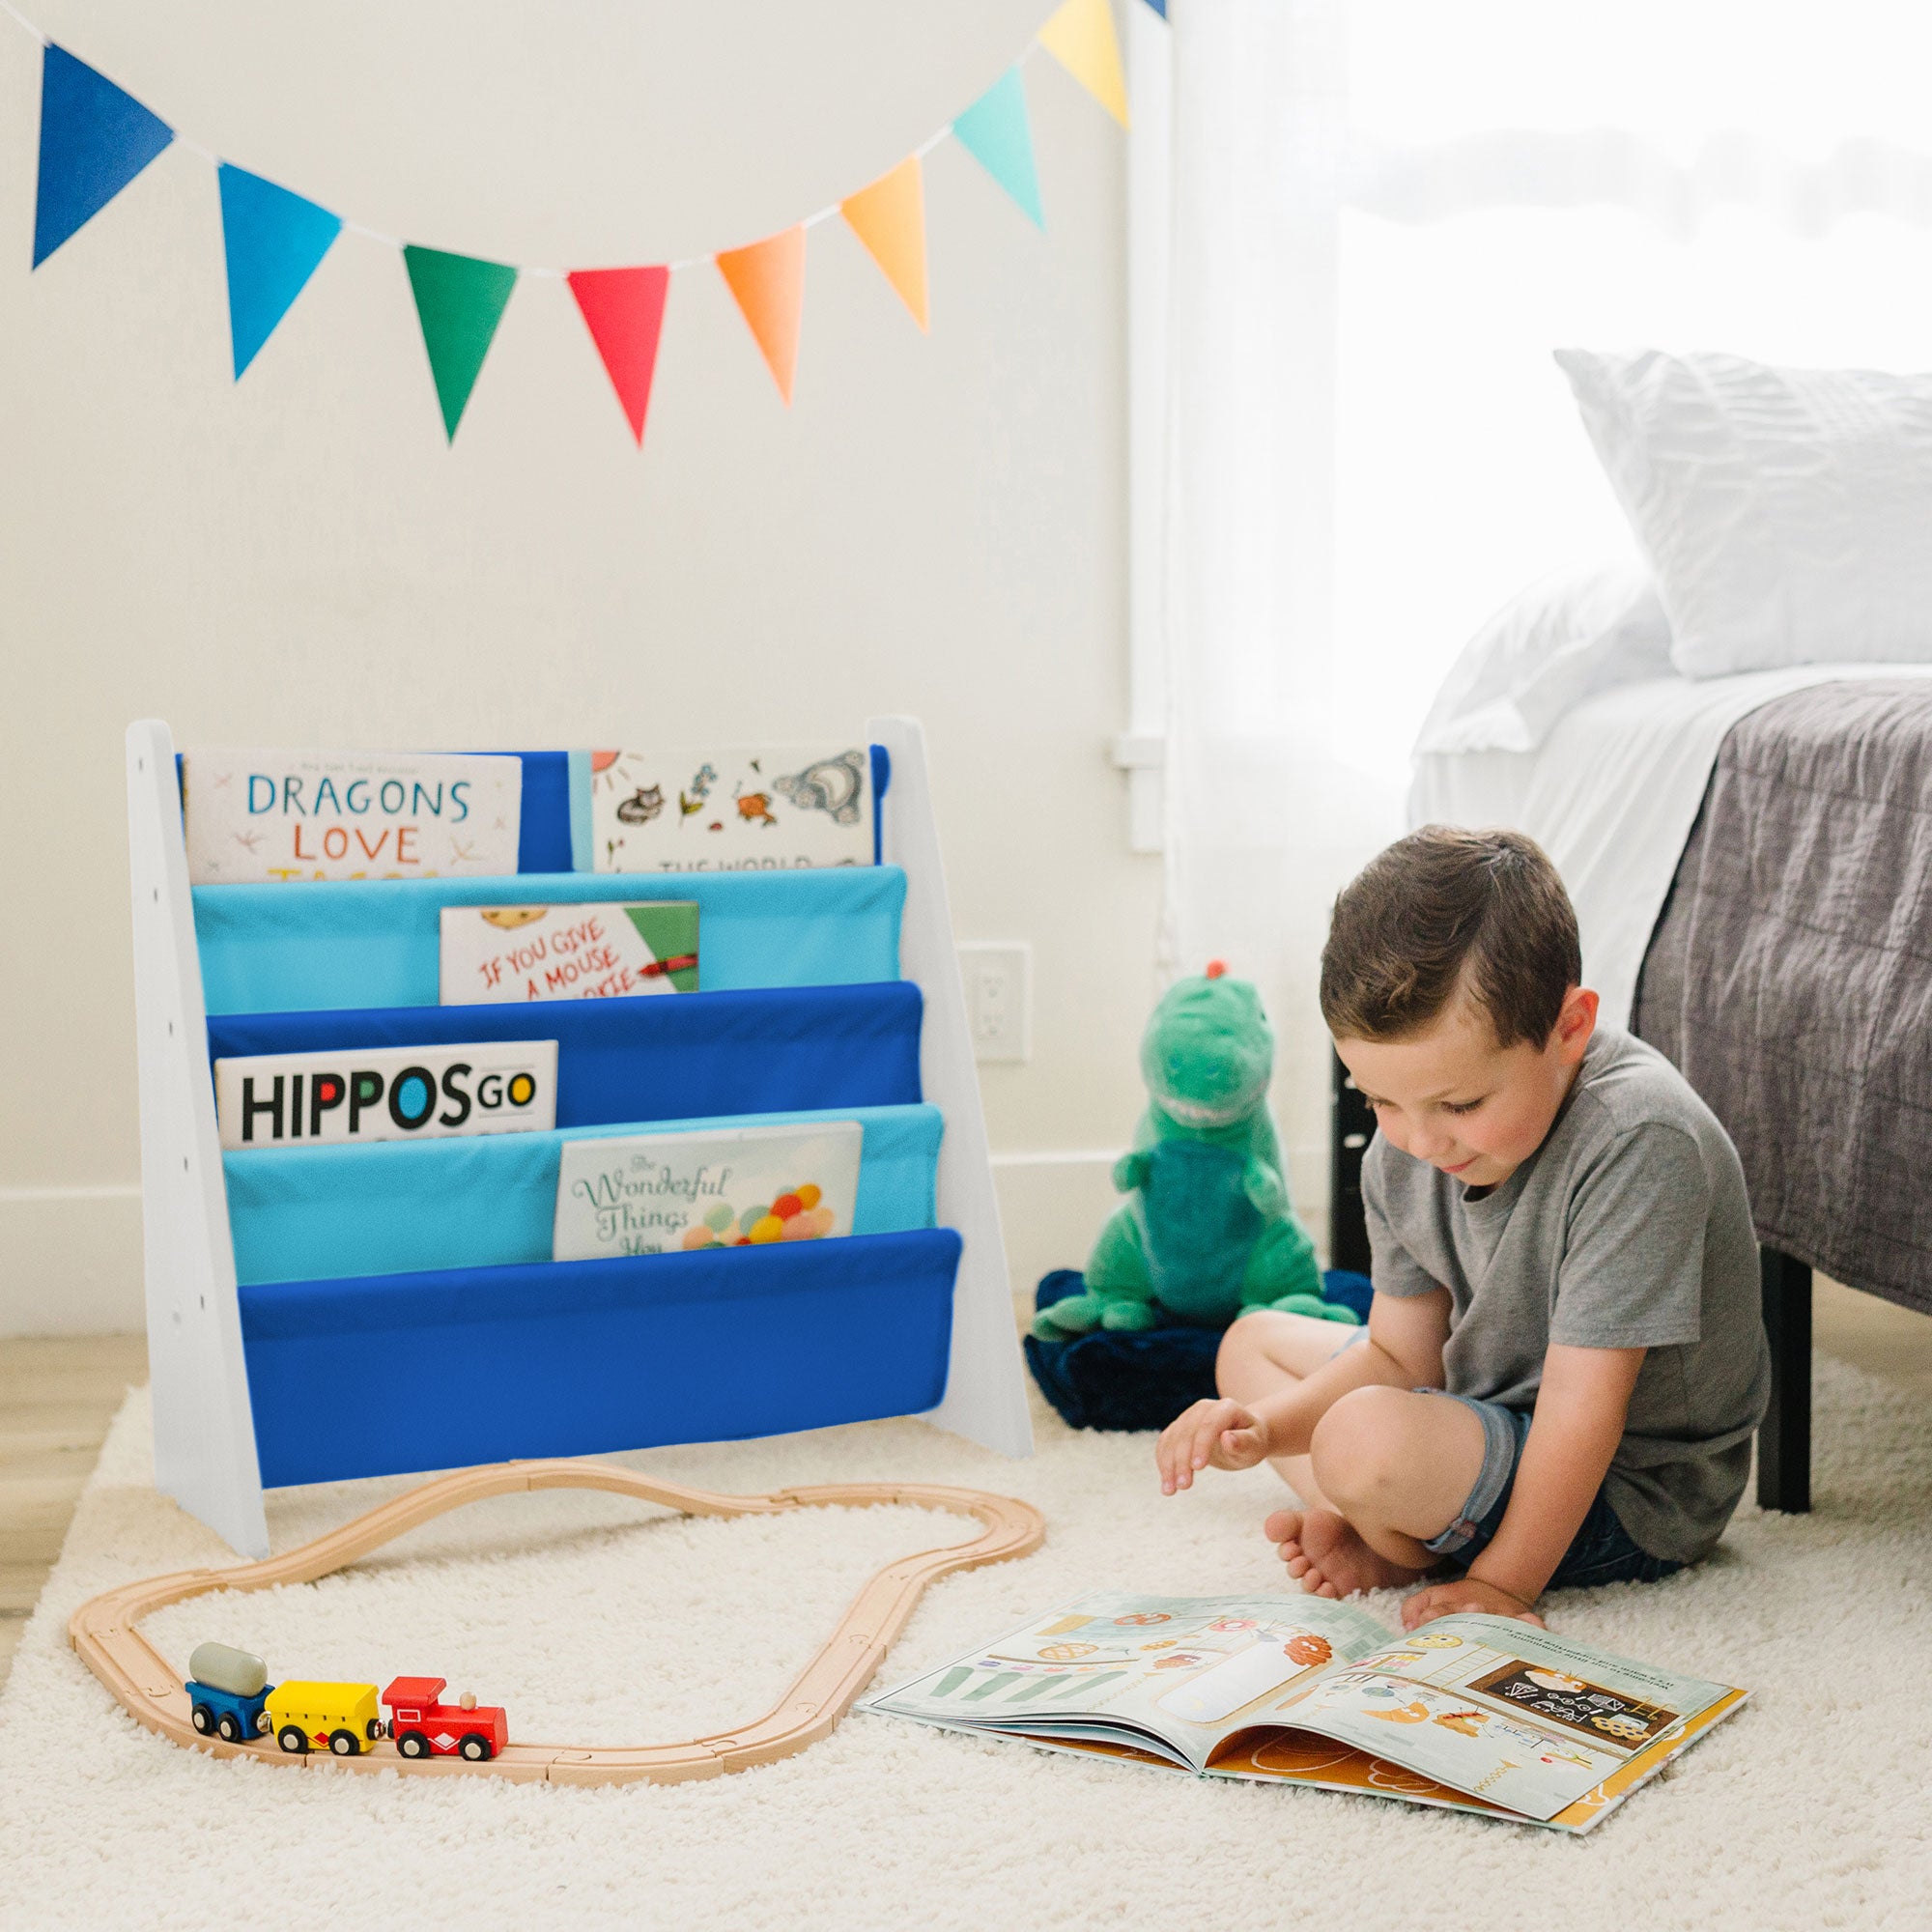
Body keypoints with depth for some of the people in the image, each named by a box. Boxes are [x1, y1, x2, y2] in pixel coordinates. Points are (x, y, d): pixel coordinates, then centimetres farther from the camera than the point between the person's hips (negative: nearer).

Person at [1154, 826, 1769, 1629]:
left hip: (1628, 1494, -9)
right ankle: (1368, 1532, -5)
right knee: (1252, 1341, 14)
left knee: (1371, 1442, -34)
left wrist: (1503, 1586, -23)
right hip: (1498, 1414, 9)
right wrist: (1269, 1425, -15)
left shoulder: (1638, 1141, -31)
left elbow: (1583, 1404, -27)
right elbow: (1400, 1355, 2)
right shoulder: (1402, 1154, -5)